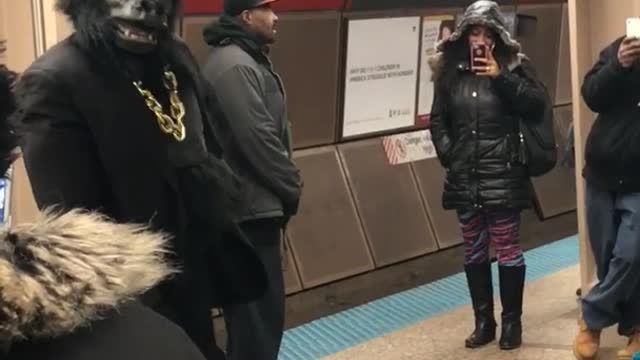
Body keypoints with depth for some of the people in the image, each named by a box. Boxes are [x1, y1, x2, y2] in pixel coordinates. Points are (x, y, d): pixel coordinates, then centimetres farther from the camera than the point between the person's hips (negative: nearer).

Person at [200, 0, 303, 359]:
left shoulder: (247, 60, 16)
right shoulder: (235, 65, -17)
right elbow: (258, 139, -22)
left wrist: (286, 186, 11)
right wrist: (292, 188, -10)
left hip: (251, 204, 11)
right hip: (251, 207, -11)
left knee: (251, 308, 19)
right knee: (261, 309, -5)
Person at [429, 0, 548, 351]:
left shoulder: (513, 64, 2)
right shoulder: (451, 70, 8)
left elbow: (537, 103, -9)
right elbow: (438, 119, 13)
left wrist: (502, 77, -16)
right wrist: (447, 154, 1)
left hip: (503, 176, -3)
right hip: (464, 177, 3)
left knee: (507, 248, 1)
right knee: (474, 251, 9)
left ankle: (511, 321, 14)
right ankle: (483, 321, 20)